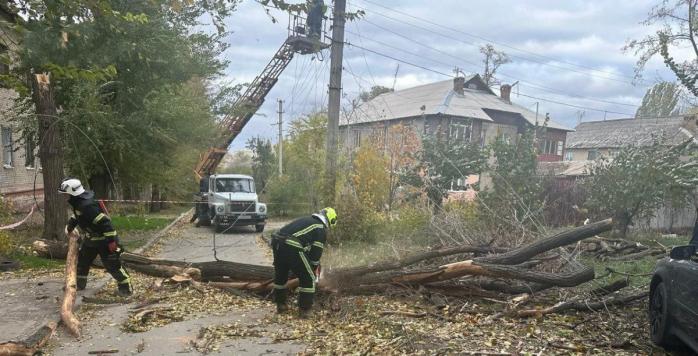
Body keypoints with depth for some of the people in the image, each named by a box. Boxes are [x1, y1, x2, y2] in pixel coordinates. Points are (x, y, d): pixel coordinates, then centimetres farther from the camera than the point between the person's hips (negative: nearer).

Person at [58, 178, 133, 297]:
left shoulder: (87, 206, -31)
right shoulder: (78, 202, 1)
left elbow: (104, 222, -34)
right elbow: (76, 215, 25)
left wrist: (111, 240, -32)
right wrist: (69, 227, 24)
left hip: (103, 239, -10)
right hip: (90, 238, 10)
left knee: (112, 265, -6)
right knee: (82, 260, 20)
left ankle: (126, 287, 4)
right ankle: (79, 283, 38)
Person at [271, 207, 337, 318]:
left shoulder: (305, 220, 30)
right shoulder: (322, 229, 8)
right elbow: (317, 251, 5)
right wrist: (314, 268, 20)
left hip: (277, 241, 8)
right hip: (292, 247, -7)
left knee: (280, 275, 26)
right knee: (308, 278, 9)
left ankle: (280, 305, 38)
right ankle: (304, 310, 14)